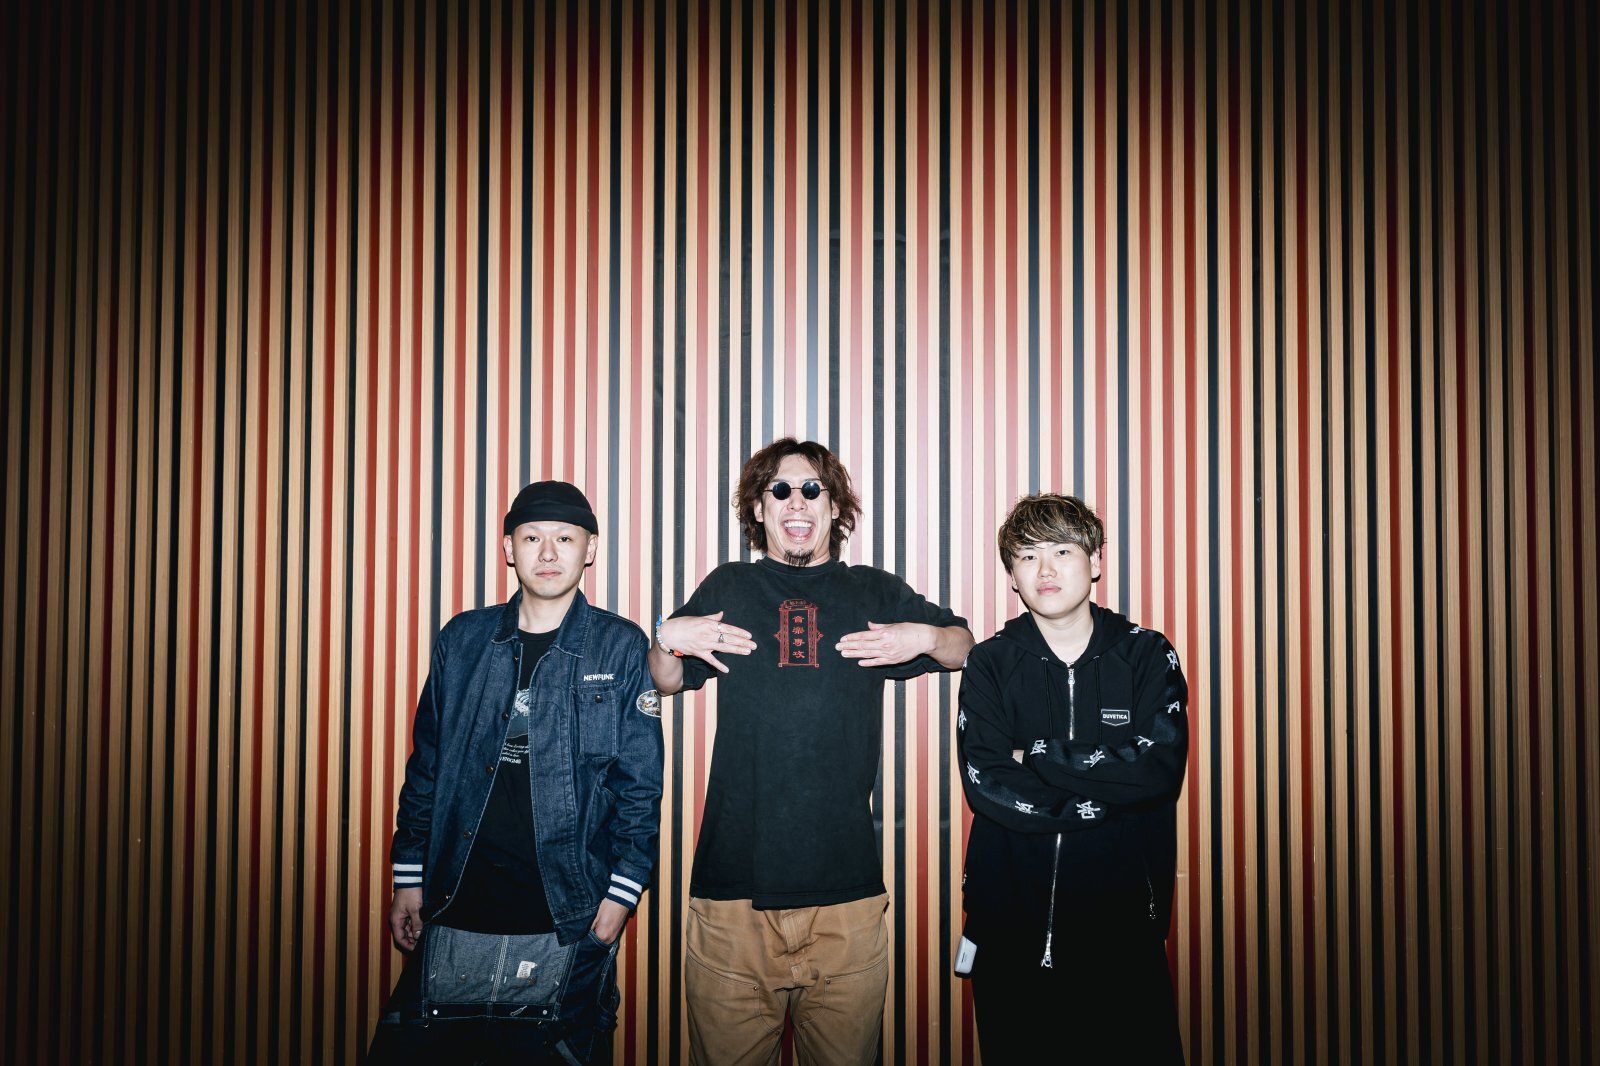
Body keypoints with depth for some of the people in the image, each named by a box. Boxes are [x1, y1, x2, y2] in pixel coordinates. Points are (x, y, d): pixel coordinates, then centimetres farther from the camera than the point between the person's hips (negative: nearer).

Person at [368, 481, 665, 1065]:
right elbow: (426, 766, 11)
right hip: (453, 917, 3)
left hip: (568, 929, -2)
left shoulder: (622, 648, -1)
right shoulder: (463, 638, 7)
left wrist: (621, 894, -5)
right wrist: (409, 879, 9)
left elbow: (640, 785, 0)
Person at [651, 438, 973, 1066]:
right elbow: (667, 683, 22)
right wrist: (667, 636, 0)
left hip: (846, 890, 1)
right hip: (733, 883, 0)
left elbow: (966, 651, 22)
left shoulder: (877, 594, 13)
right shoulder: (727, 589, 13)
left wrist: (926, 637, 0)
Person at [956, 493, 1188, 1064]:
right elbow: (986, 786, -10)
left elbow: (1161, 769, -11)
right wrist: (1110, 794, -14)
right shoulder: (990, 664, 3)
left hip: (1120, 923, 0)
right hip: (1011, 926, 1)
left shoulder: (1146, 655, 3)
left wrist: (1038, 757, -12)